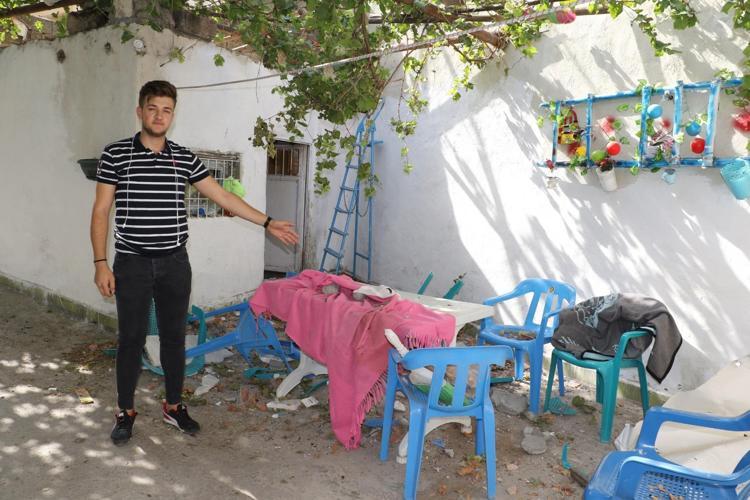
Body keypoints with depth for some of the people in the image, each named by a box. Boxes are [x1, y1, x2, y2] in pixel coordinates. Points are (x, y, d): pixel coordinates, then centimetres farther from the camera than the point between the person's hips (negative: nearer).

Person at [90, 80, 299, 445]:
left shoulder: (184, 158, 5)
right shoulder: (115, 154, -2)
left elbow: (222, 197, 6)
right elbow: (101, 211, -2)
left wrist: (267, 222, 3)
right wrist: (100, 263, -8)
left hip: (175, 264, 3)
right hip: (132, 263, -2)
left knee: (174, 336, 11)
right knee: (131, 338, 6)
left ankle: (173, 406, 27)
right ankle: (125, 411, 25)